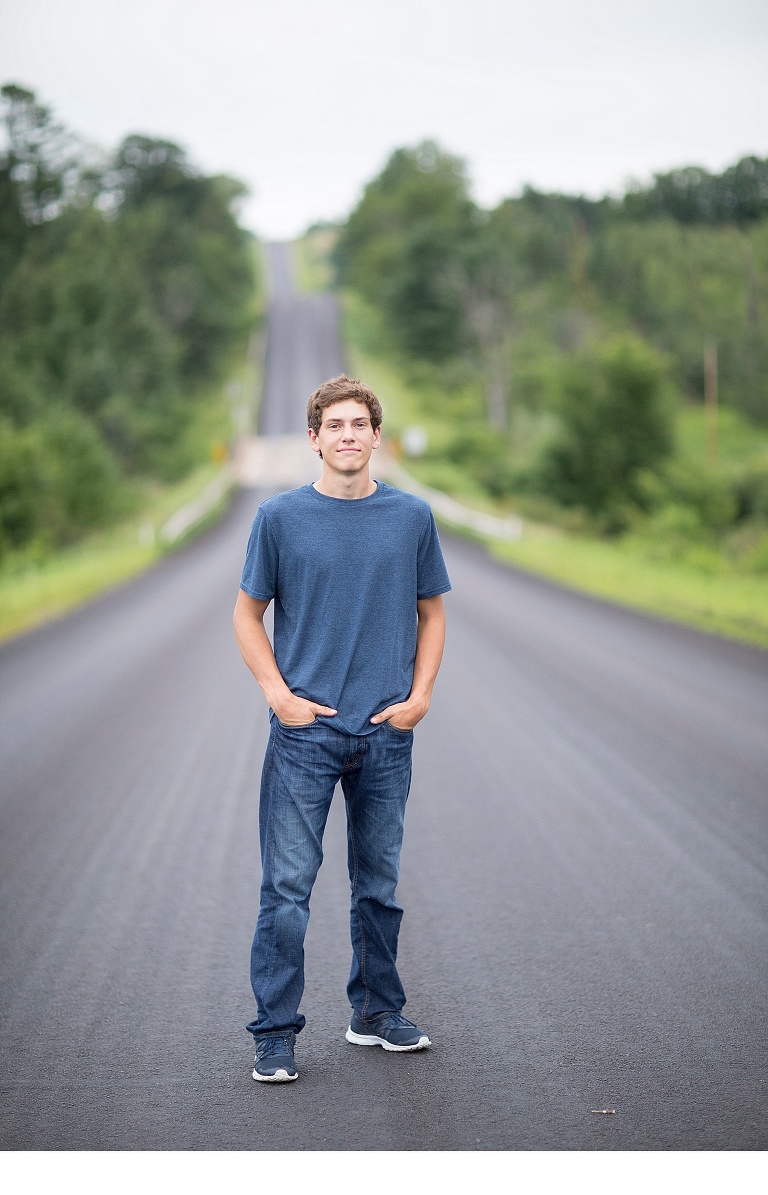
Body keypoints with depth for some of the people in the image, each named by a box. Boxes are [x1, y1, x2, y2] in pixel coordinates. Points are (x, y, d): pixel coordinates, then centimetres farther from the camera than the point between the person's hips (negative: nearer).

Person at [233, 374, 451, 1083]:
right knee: (287, 886, -4)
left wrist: (419, 696, 0)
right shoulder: (281, 517, 0)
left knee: (380, 884, 13)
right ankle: (276, 1033, 5)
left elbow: (431, 613, 12)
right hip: (305, 731, -2)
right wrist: (279, 694, -6)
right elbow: (248, 614, 6)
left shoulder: (412, 518, 5)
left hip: (387, 734, 2)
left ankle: (378, 1013, 27)